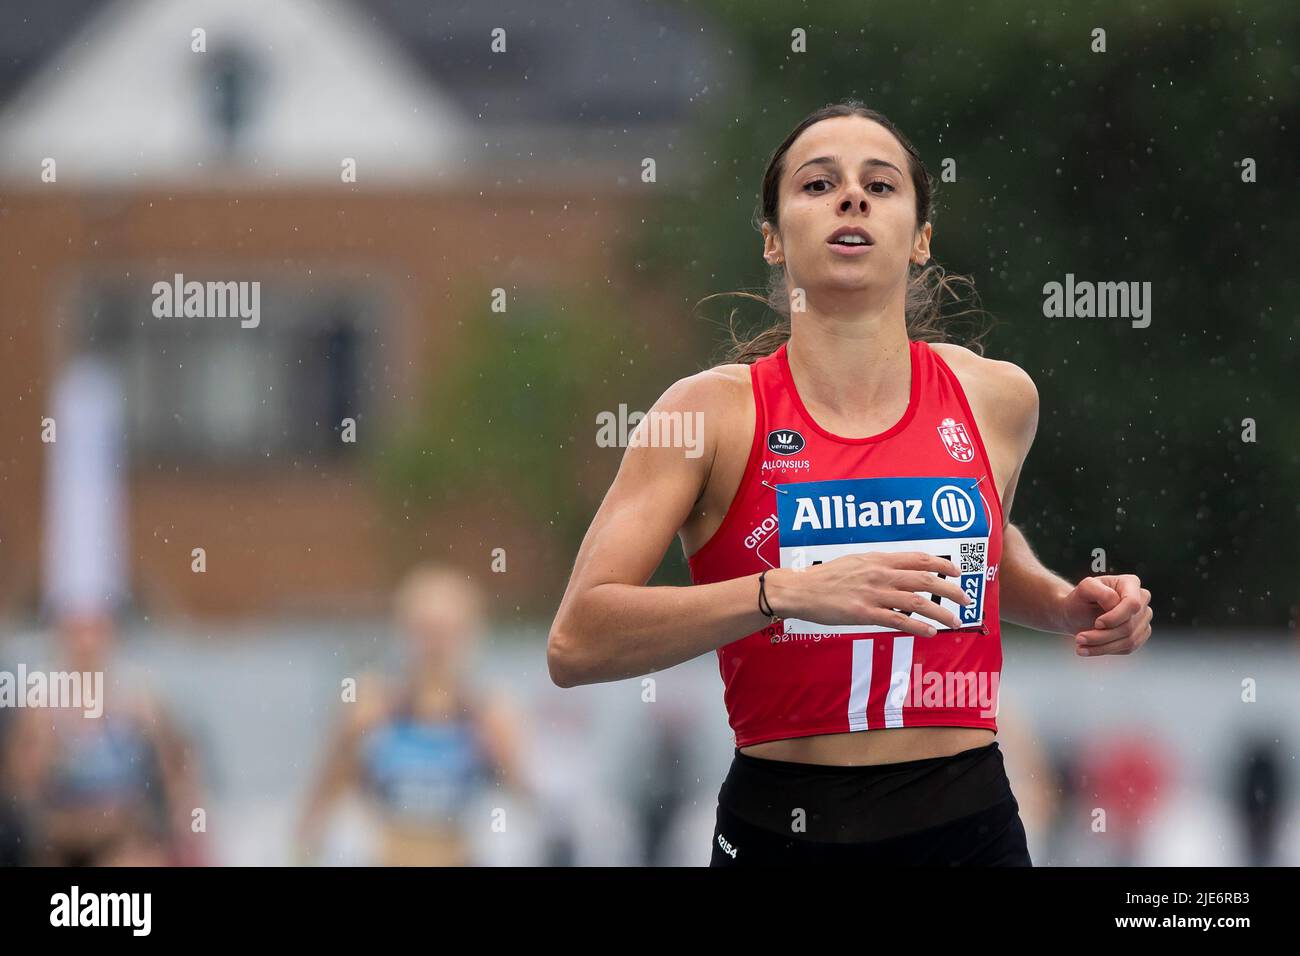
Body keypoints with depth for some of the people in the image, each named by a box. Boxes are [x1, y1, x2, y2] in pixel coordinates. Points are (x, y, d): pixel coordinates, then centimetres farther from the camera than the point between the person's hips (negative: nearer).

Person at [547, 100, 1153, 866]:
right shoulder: (714, 410, -6)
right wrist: (784, 592, -27)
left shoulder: (996, 398, 4)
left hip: (969, 826, 3)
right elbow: (576, 643, -16)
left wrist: (1070, 608, 7)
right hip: (783, 831, -3)